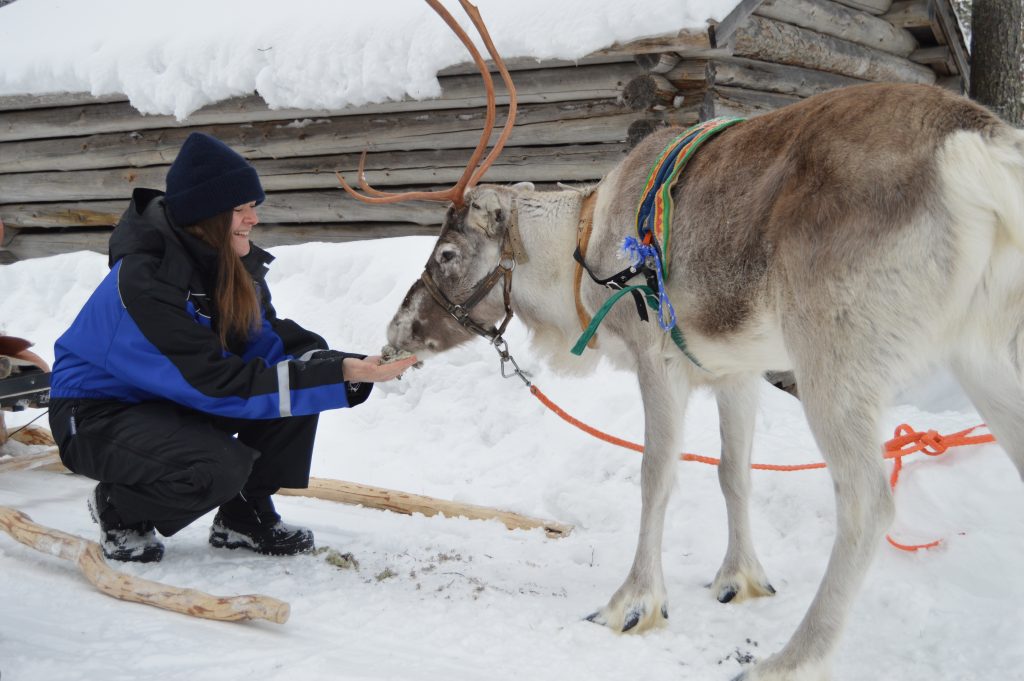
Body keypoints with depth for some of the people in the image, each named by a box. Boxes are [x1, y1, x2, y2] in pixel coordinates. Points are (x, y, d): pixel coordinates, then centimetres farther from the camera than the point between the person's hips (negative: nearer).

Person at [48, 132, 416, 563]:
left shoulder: (235, 264, -5)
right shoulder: (143, 280, -30)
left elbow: (270, 345, -9)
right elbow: (219, 383, -33)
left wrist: (351, 366, -29)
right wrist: (340, 376, -36)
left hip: (172, 399, 8)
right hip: (97, 416, -8)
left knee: (304, 363, -12)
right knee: (220, 467, -34)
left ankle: (244, 517, 2)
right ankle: (117, 511, -2)